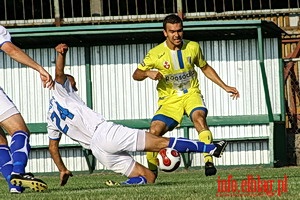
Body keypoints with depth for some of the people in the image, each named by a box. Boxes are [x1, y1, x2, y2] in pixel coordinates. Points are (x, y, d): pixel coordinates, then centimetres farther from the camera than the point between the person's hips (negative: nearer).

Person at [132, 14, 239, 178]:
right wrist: (148, 73, -21)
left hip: (191, 95, 0)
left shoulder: (193, 47, -1)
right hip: (169, 100, 0)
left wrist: (225, 87, 13)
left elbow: (206, 68, 16)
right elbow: (136, 75, 2)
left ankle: (209, 161, -38)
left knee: (199, 117, -33)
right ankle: (151, 170, 2)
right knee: (154, 130, -20)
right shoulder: (156, 54, -8)